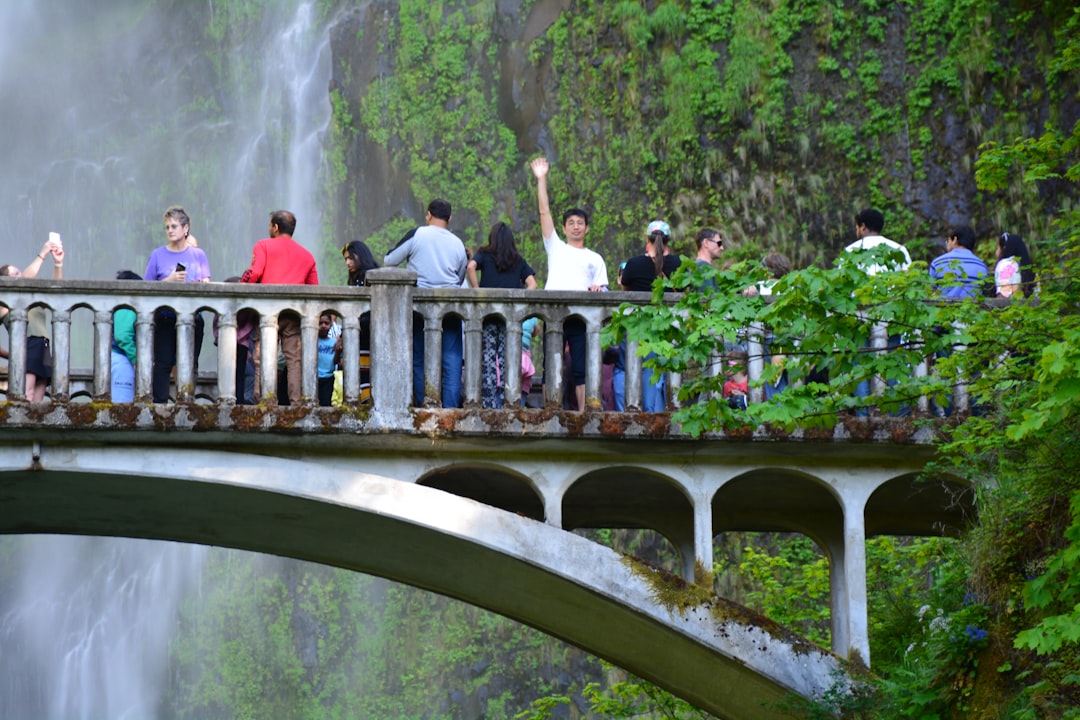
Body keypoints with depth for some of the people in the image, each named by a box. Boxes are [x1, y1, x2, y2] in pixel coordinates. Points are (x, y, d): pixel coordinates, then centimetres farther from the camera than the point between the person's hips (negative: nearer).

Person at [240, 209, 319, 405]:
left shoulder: (264, 245, 7)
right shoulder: (307, 255, 19)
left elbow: (255, 273, -8)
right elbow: (314, 288, 14)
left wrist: (243, 283, 9)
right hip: (295, 312, 3)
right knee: (294, 359, 0)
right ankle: (296, 402, -9)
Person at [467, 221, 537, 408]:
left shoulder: (485, 254, 8)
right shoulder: (518, 260, 14)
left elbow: (471, 267, -12)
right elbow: (532, 284, 4)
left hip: (488, 311, -2)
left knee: (488, 357, 0)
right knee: (507, 358, 2)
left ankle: (489, 404, -6)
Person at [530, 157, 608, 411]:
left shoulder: (595, 259, 21)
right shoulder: (556, 248, 18)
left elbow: (602, 290, 14)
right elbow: (544, 212, 13)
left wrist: (597, 290, -10)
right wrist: (541, 179, 9)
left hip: (582, 316, 0)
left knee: (581, 369, -3)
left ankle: (583, 415, -2)